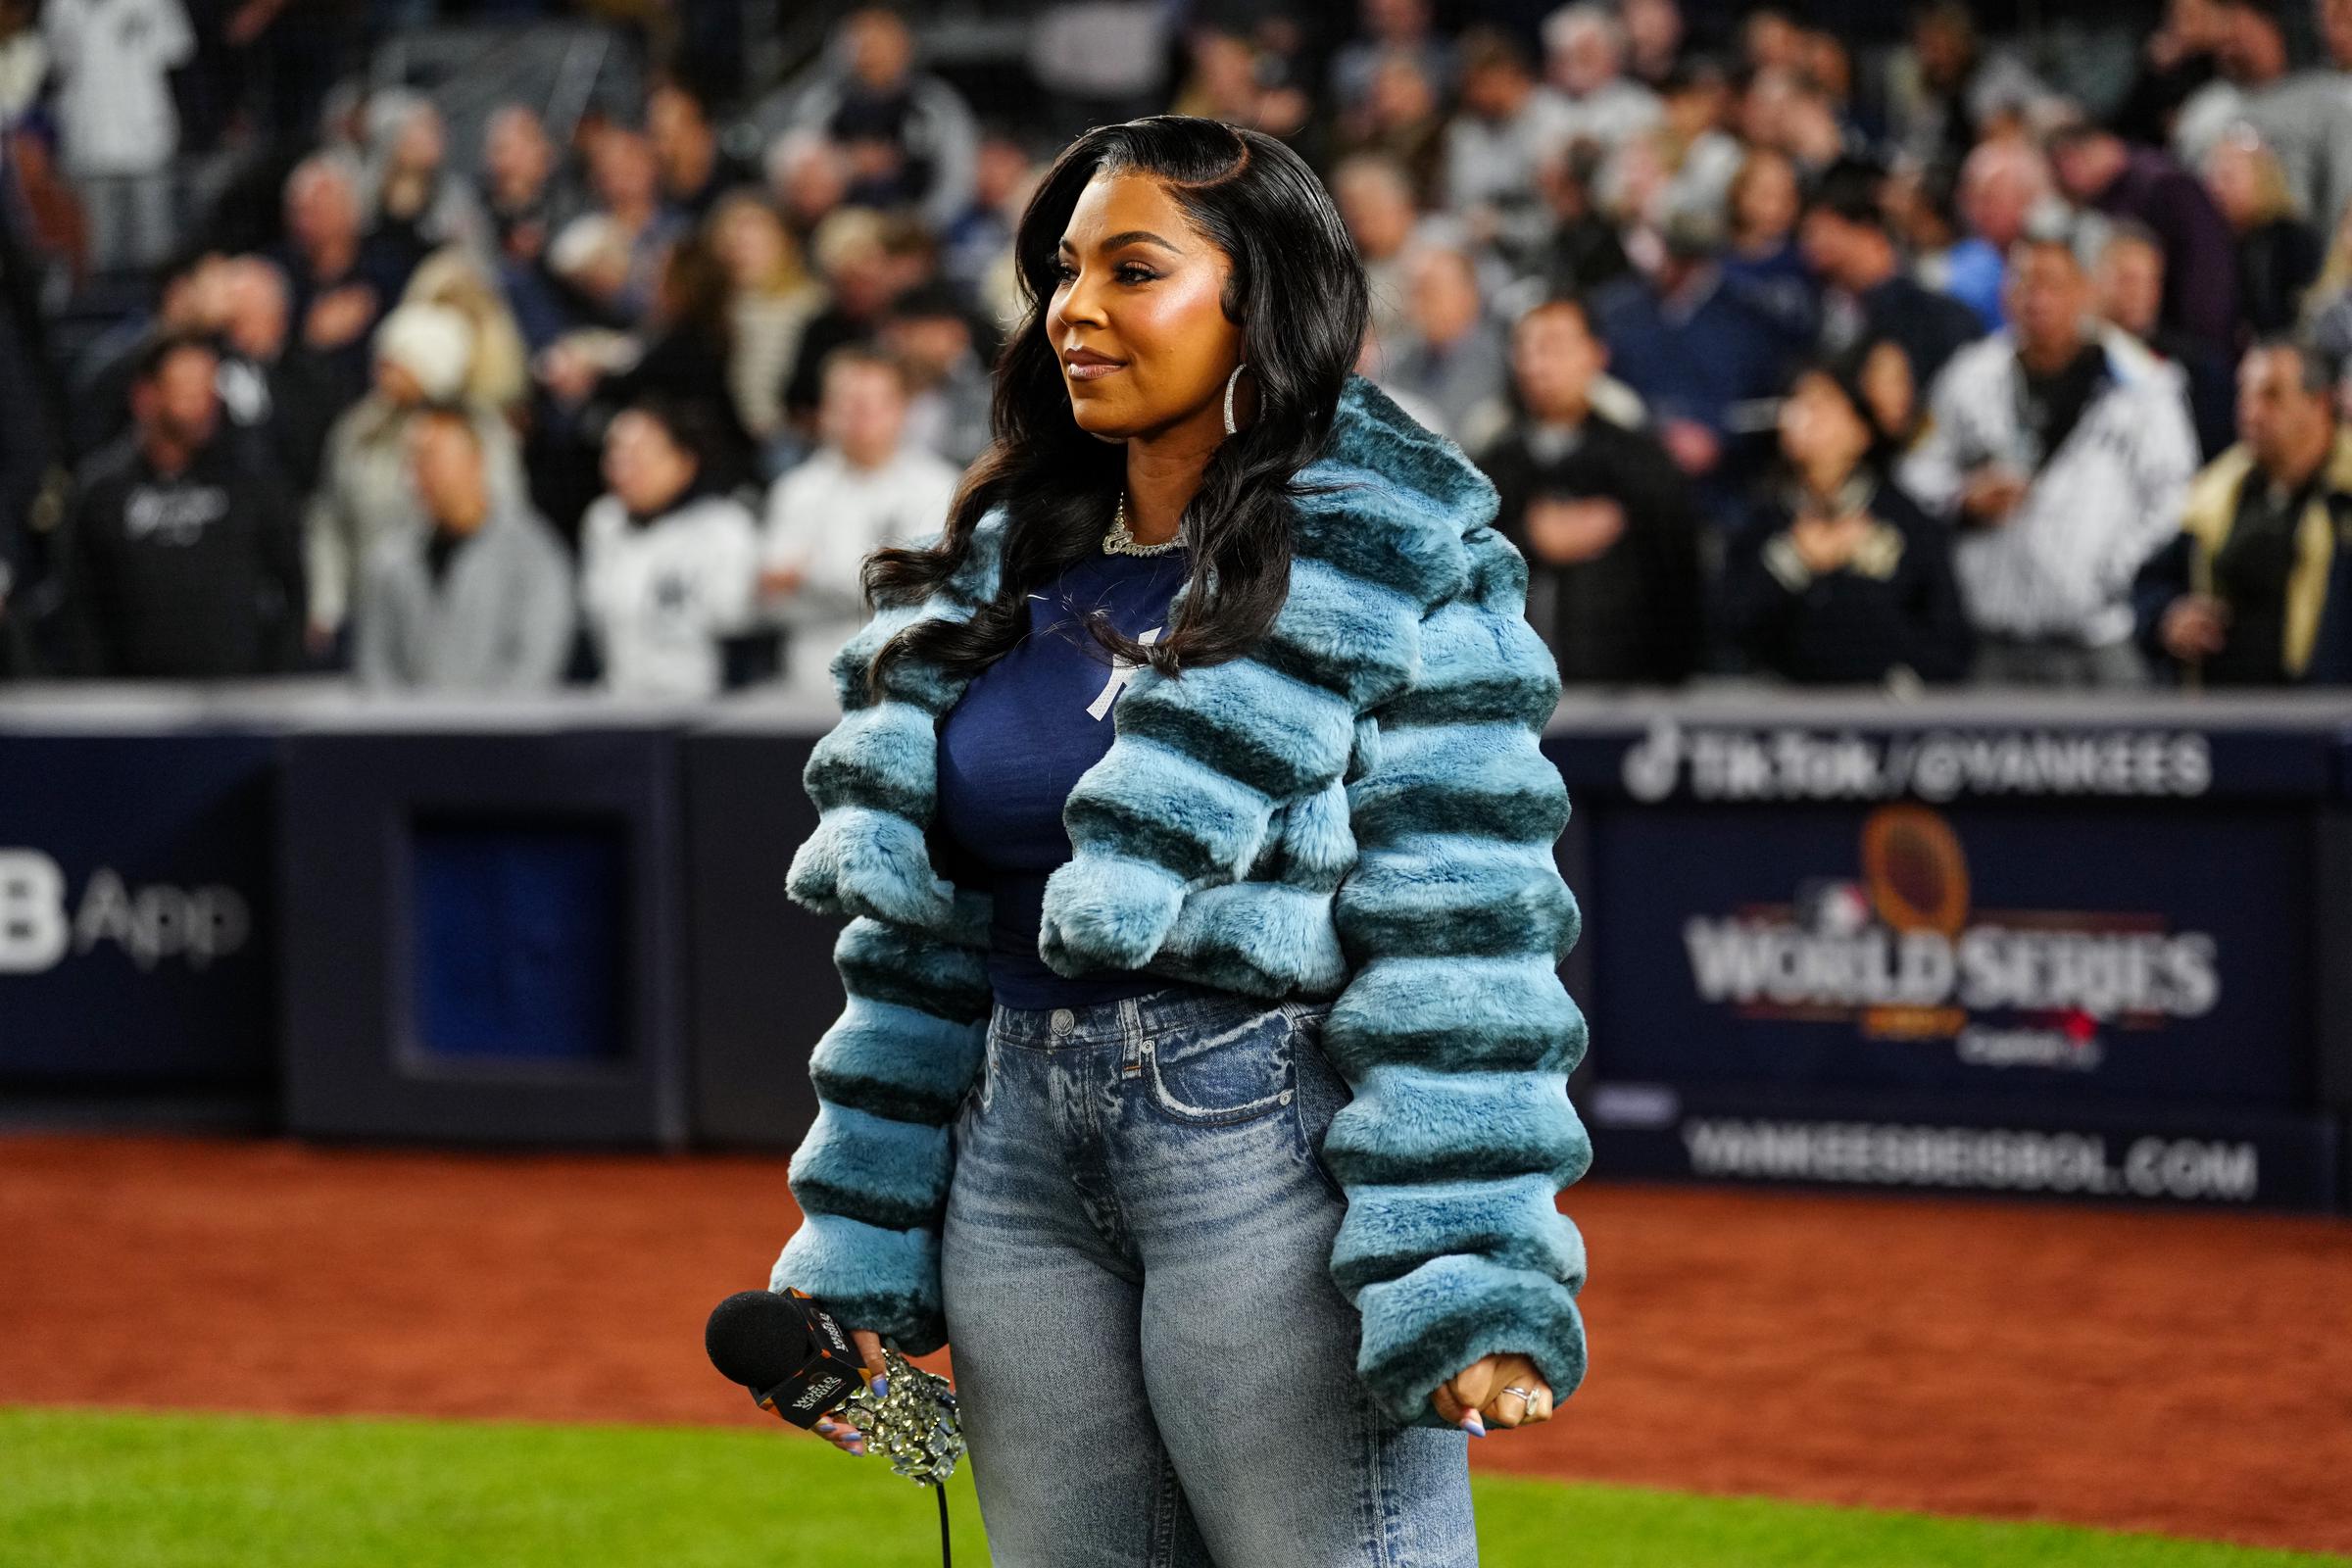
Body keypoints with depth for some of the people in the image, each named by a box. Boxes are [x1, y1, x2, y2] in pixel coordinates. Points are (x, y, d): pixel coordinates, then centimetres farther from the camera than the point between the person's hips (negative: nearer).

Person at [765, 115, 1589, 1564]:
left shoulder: (1398, 571, -6)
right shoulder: (1001, 576, 14)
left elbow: (1460, 936, -14)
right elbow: (918, 945, 17)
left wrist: (1470, 1284, -22)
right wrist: (856, 1259, 13)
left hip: (1274, 1148, -7)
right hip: (1021, 1157, 7)